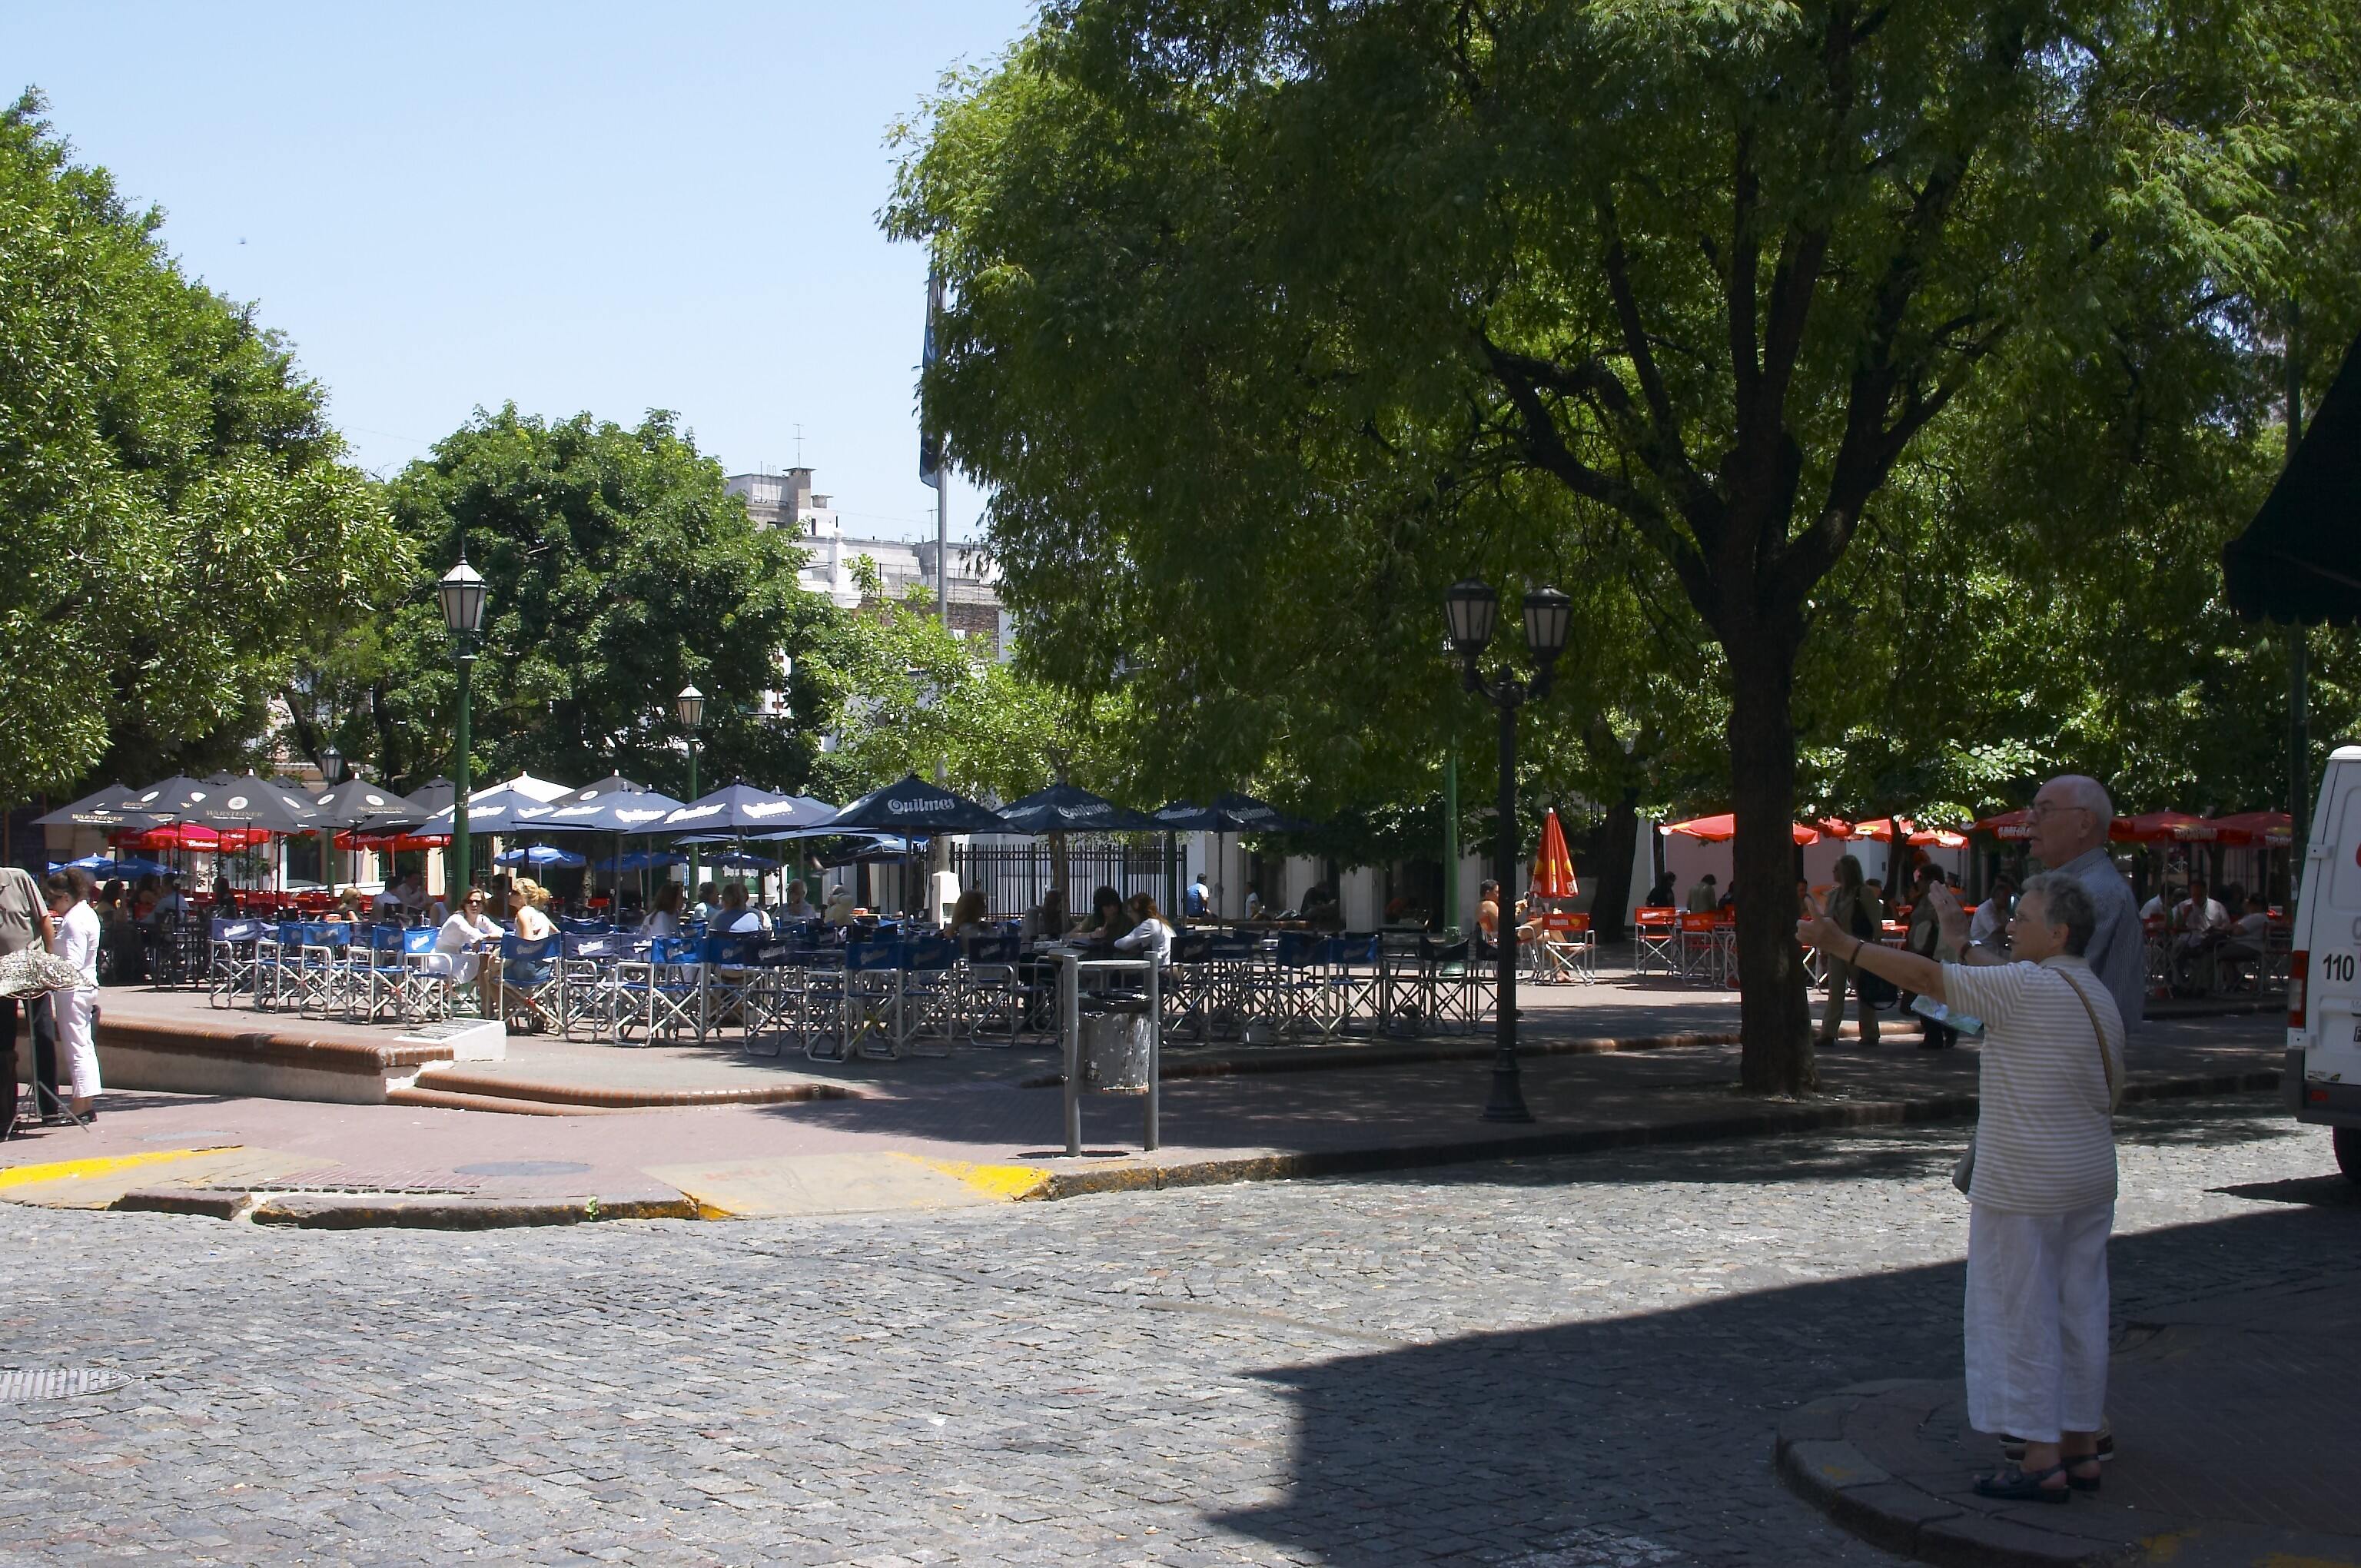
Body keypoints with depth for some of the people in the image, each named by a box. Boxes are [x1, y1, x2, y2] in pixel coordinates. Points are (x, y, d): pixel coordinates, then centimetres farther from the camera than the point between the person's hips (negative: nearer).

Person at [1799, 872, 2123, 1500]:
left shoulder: (2028, 989, -16)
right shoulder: (2095, 994, 10)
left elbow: (1928, 978, -15)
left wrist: (1845, 947, -10)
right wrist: (1963, 936, 32)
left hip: (2023, 1189, -9)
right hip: (2090, 1183, 9)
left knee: (2021, 1316, -2)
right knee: (2079, 1312, 12)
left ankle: (2041, 1460, 0)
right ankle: (2081, 1448, 18)